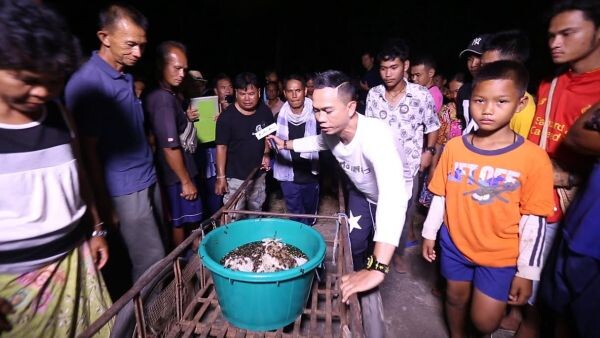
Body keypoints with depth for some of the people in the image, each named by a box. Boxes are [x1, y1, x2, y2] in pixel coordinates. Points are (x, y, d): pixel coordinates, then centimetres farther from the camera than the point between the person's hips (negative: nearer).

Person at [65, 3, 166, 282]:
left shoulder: (126, 77, 10)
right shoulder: (86, 83, -15)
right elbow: (88, 149, -14)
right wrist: (104, 202, -10)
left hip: (148, 178, 8)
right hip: (125, 187, -8)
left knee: (159, 249, 18)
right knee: (150, 260, -1)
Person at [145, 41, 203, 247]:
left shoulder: (172, 95, 9)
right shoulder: (163, 99, -21)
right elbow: (170, 146, -24)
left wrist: (186, 118, 7)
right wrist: (186, 181, -19)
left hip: (182, 170, 9)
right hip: (176, 175, -9)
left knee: (181, 221, 21)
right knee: (180, 222, 7)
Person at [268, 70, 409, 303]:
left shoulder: (376, 136, -44)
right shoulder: (331, 131, -22)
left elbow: (393, 196, -57)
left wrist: (377, 268, -64)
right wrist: (286, 144, -4)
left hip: (390, 199, -5)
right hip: (363, 194, 5)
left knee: (377, 250, 4)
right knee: (353, 243, 12)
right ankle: (360, 288, 41)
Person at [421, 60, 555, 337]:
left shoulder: (534, 157, -15)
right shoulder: (454, 147, -9)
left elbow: (533, 221, -10)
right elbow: (440, 196, 0)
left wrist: (526, 272, -6)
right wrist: (429, 233, 6)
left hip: (500, 255, -2)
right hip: (455, 243, 2)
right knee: (455, 297, 19)